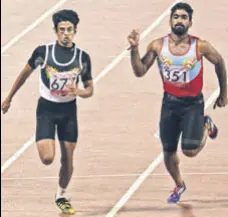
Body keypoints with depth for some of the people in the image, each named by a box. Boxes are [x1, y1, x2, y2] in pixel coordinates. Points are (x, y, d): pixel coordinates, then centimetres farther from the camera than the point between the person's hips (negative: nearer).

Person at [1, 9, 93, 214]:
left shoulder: (83, 57, -6)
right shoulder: (43, 51, -11)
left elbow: (89, 89, 2)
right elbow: (25, 73, 5)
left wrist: (77, 91, -22)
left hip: (69, 110, 2)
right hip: (46, 108, -2)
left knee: (67, 158, 6)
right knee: (47, 158, -15)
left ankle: (62, 195, 29)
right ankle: (44, 145, 22)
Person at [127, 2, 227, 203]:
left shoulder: (200, 46, -15)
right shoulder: (158, 46, -10)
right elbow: (140, 72, -8)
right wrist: (134, 49, -23)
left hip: (193, 103, -2)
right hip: (170, 102, 3)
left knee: (189, 151, -13)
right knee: (169, 151, 8)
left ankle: (206, 126, 20)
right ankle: (179, 185, 37)